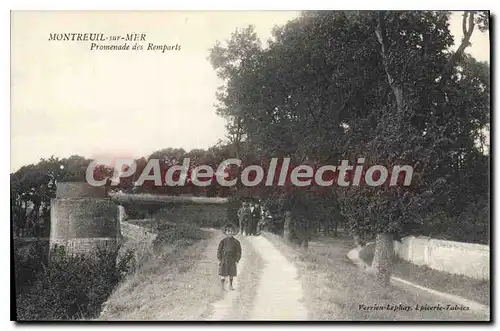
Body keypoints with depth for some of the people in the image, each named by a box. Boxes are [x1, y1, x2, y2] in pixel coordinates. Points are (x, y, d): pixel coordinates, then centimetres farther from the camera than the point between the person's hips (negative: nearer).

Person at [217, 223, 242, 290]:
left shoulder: (236, 242, -1)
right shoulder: (223, 241, -2)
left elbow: (238, 252, 3)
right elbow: (219, 250, 2)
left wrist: (237, 260, -2)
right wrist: (219, 260, -4)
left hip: (232, 260, 1)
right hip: (224, 259, -1)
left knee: (231, 274, 9)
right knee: (223, 274, -5)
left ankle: (230, 285, 25)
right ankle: (222, 286, 6)